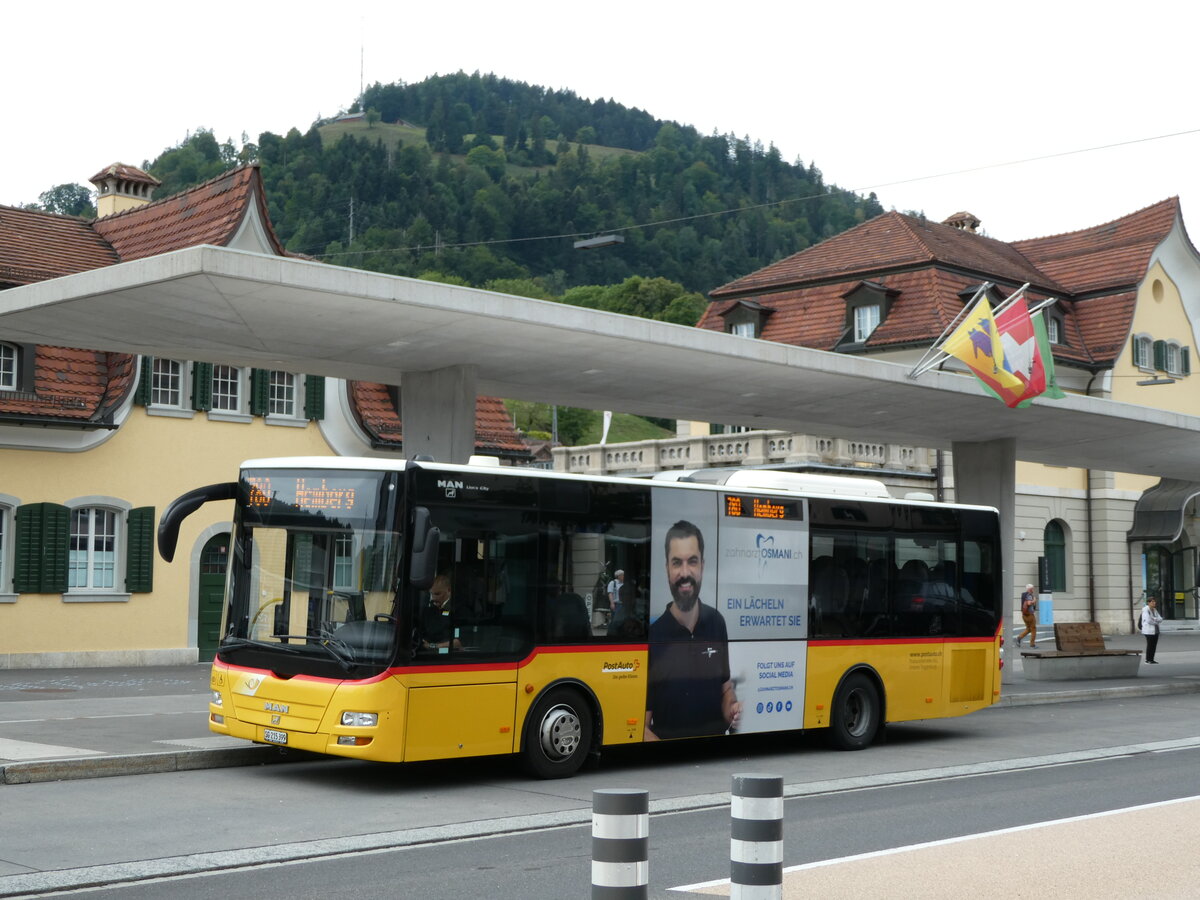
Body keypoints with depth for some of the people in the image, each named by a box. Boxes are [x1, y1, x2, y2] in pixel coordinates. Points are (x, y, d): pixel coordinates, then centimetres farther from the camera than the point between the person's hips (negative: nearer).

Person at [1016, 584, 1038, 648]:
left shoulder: (1023, 595, 12)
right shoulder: (1029, 595, -15)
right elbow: (1029, 603, -31)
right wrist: (1034, 601, -13)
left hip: (1024, 614, 8)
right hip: (1029, 614, -8)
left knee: (1028, 629, 16)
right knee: (1033, 628, 3)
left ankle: (1019, 637, -2)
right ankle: (1032, 643, 6)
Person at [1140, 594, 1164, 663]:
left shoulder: (1154, 610, 14)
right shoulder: (1145, 610, -12)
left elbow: (1160, 619, 9)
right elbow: (1148, 620, -22)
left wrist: (1154, 619, -12)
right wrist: (1156, 622, -6)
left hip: (1155, 630, 8)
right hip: (1149, 631, -8)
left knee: (1154, 645, 8)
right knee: (1150, 645, -6)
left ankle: (1151, 659, 15)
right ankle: (1149, 659, 1)